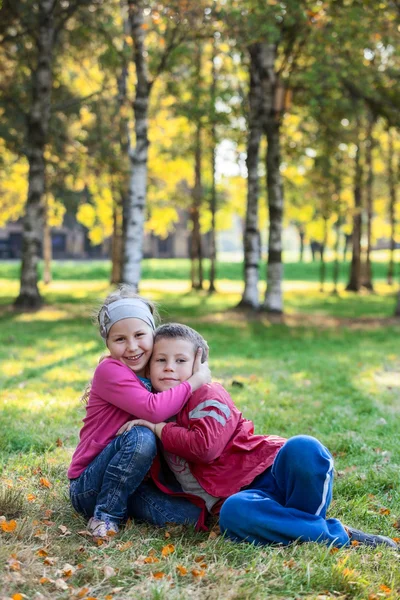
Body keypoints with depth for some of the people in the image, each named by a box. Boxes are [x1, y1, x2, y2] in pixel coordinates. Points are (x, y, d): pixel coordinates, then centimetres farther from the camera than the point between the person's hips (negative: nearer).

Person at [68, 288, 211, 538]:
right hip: (87, 488, -6)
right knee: (141, 437, -33)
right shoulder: (110, 371, -17)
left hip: (133, 484, 7)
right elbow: (154, 409, -32)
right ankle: (106, 516, -18)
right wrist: (196, 379, -21)